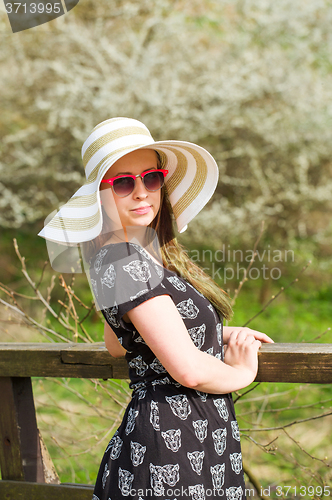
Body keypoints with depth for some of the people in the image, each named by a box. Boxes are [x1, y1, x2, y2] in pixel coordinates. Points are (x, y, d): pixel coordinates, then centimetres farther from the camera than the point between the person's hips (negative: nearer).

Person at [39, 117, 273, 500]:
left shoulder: (143, 254, 10)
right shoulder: (125, 261, -19)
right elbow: (189, 370, -23)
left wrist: (217, 335, 15)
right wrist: (244, 372, -2)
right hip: (173, 457, -9)